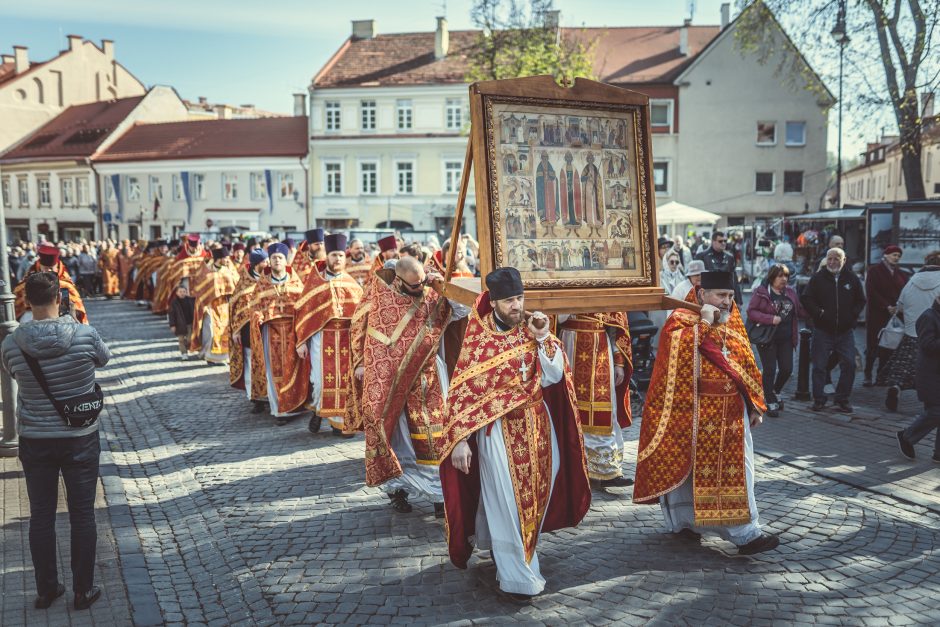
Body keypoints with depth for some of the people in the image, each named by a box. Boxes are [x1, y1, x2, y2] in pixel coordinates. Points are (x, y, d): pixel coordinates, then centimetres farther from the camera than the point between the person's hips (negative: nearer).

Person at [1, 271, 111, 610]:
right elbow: (104, 357, 5)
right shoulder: (85, 335, -17)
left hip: (35, 442, 1)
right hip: (80, 440, -1)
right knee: (82, 515, 11)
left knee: (41, 516, 16)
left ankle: (46, 589, 29)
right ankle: (84, 590, 22)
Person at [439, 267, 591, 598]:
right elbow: (462, 391, -11)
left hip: (536, 425, 5)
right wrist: (460, 439, -16)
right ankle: (518, 576, 13)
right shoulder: (478, 338, -10)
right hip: (498, 430, -5)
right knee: (507, 502, 1)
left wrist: (542, 338, -15)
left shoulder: (532, 331, 3)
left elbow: (554, 376, -4)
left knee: (531, 496, 16)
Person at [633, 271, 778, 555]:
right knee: (686, 467, 5)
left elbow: (747, 364, 16)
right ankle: (681, 520, 18)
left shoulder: (732, 323, 12)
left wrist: (755, 404, 13)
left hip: (731, 414, 6)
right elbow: (680, 352, -28)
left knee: (736, 471, 7)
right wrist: (704, 323, -24)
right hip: (694, 413, -6)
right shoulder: (681, 321, -8)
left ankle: (745, 534, 13)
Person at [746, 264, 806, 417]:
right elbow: (751, 312, -12)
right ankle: (771, 403, 14)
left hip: (786, 338, 5)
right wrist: (771, 319, -22)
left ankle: (775, 392, 34)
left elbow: (800, 311, 14)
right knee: (770, 370, 0)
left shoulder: (791, 292, 8)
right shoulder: (761, 292, -8)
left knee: (787, 369, 5)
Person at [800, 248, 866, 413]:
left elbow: (861, 300, 13)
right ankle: (819, 399, 14)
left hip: (845, 331, 2)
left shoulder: (852, 279, 6)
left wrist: (853, 315, -1)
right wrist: (818, 313, -12)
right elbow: (806, 299, -1)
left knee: (849, 365, -2)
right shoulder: (818, 278, 0)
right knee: (819, 366, 2)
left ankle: (842, 399, 11)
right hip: (822, 331, -1)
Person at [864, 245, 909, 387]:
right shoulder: (874, 270, 1)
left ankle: (881, 376, 9)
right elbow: (871, 292, -7)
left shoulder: (902, 274, 14)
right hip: (876, 315, -4)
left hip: (895, 315, 4)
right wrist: (887, 307, -14)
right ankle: (868, 376, 5)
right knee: (872, 347, -2)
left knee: (888, 348, 2)